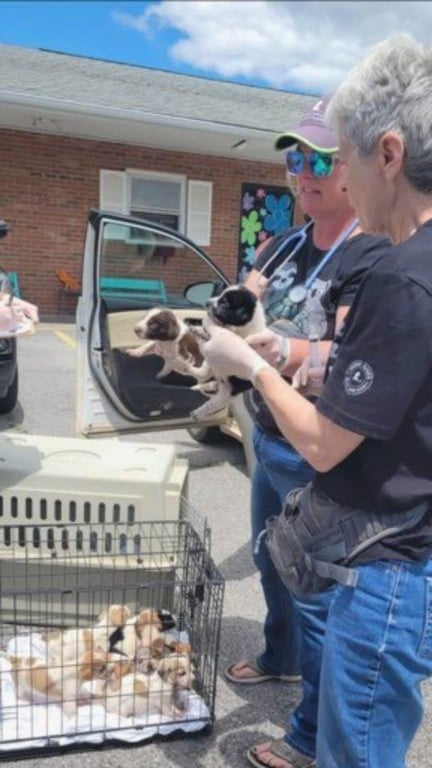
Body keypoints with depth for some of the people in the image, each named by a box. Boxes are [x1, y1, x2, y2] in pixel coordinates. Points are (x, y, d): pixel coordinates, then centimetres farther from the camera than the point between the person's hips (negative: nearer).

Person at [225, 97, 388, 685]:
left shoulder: (372, 257, -18)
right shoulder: (286, 244, 6)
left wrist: (283, 351, -47)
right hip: (267, 440, 8)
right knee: (271, 561, 24)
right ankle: (281, 658, 51)